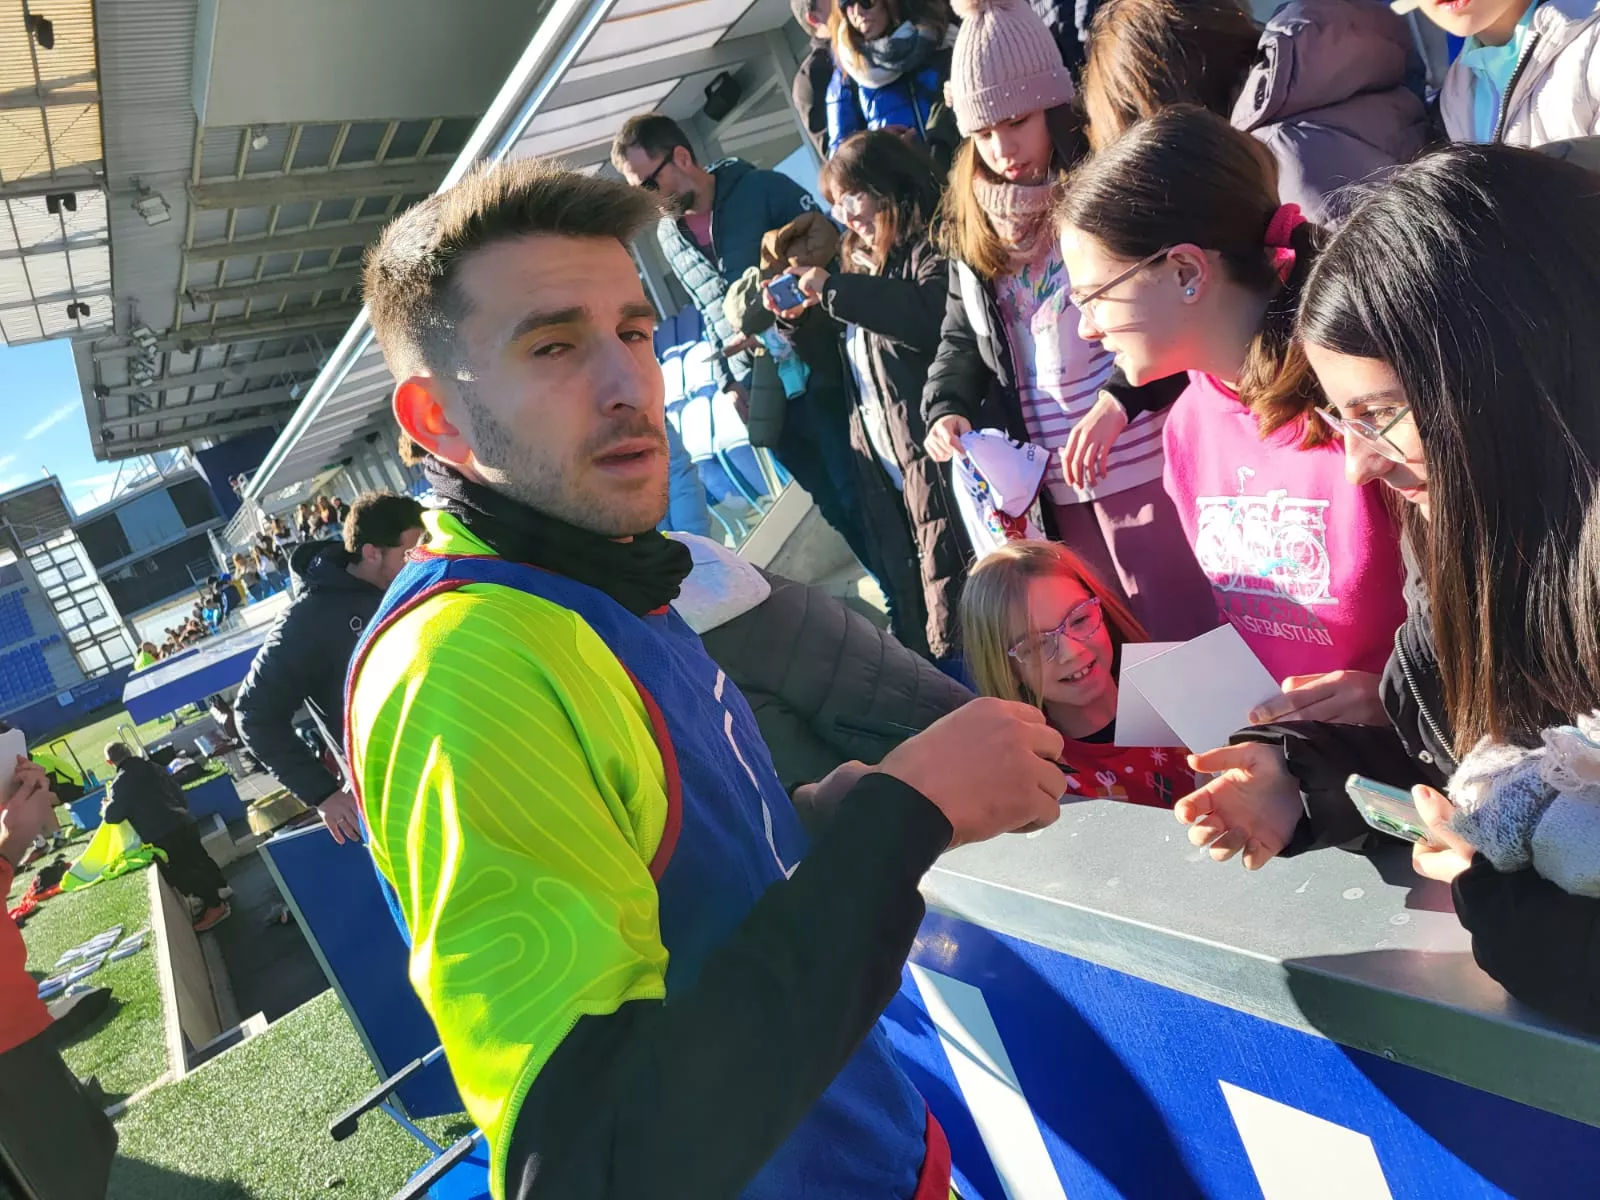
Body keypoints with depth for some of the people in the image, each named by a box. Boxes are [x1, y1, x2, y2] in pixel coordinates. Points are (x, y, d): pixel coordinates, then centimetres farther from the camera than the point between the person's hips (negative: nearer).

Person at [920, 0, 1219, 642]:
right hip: (1055, 475, 6)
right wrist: (946, 408, -2)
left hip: (1141, 457, -5)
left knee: (1183, 633, 1)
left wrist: (1117, 399, -27)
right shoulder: (973, 227, 11)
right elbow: (961, 337, 17)